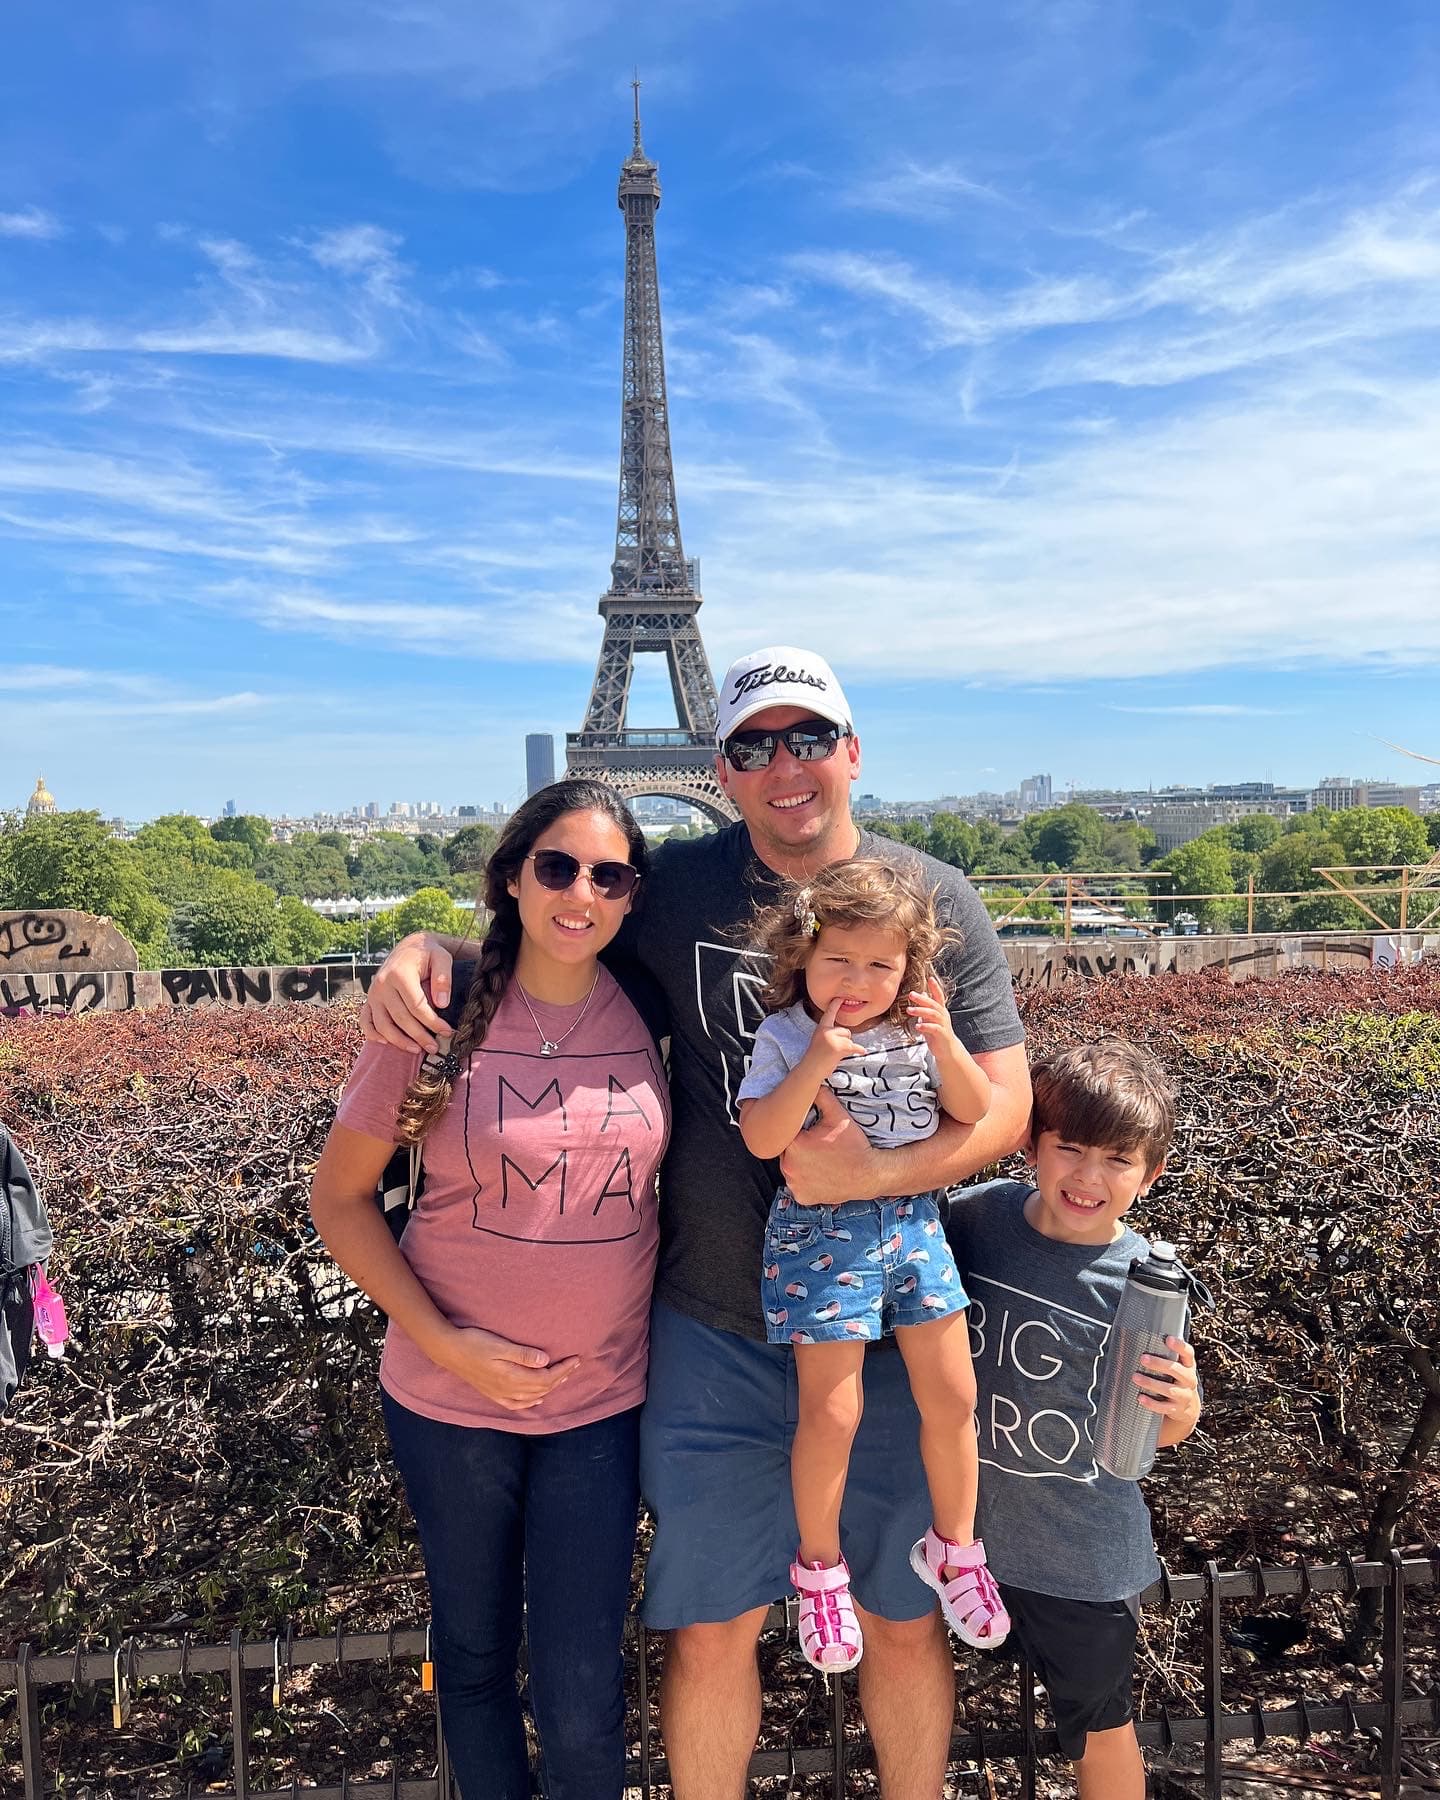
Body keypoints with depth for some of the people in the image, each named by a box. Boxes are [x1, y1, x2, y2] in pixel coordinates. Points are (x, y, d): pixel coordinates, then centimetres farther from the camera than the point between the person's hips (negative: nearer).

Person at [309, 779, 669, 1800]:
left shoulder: (647, 1015, -7)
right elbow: (341, 1198, -6)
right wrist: (443, 1341, -14)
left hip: (603, 1400, 1)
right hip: (451, 1396, 0)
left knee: (581, 1693, 9)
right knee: (474, 1652, 20)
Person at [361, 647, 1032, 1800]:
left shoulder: (937, 902, -4)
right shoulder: (675, 889, -3)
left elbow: (1004, 1107, -6)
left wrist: (873, 1173, -23)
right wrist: (423, 947, -12)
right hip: (715, 1327, 0)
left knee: (906, 1618, 19)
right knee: (712, 1627, 14)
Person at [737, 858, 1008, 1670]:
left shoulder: (920, 1031, 2)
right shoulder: (785, 1037, -9)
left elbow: (976, 1114, 1)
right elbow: (761, 1137, -18)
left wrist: (946, 1046, -15)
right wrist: (817, 1063, -29)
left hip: (913, 1222, 4)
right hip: (822, 1233, -4)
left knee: (953, 1397, 9)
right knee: (832, 1414, -2)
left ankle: (954, 1546, 33)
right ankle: (819, 1566, 24)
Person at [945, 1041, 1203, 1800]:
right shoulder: (974, 1217, -14)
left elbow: (1157, 1431, -5)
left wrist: (1183, 1410, -26)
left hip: (1083, 1557, -2)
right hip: (966, 1530, 2)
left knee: (1100, 1729, 20)